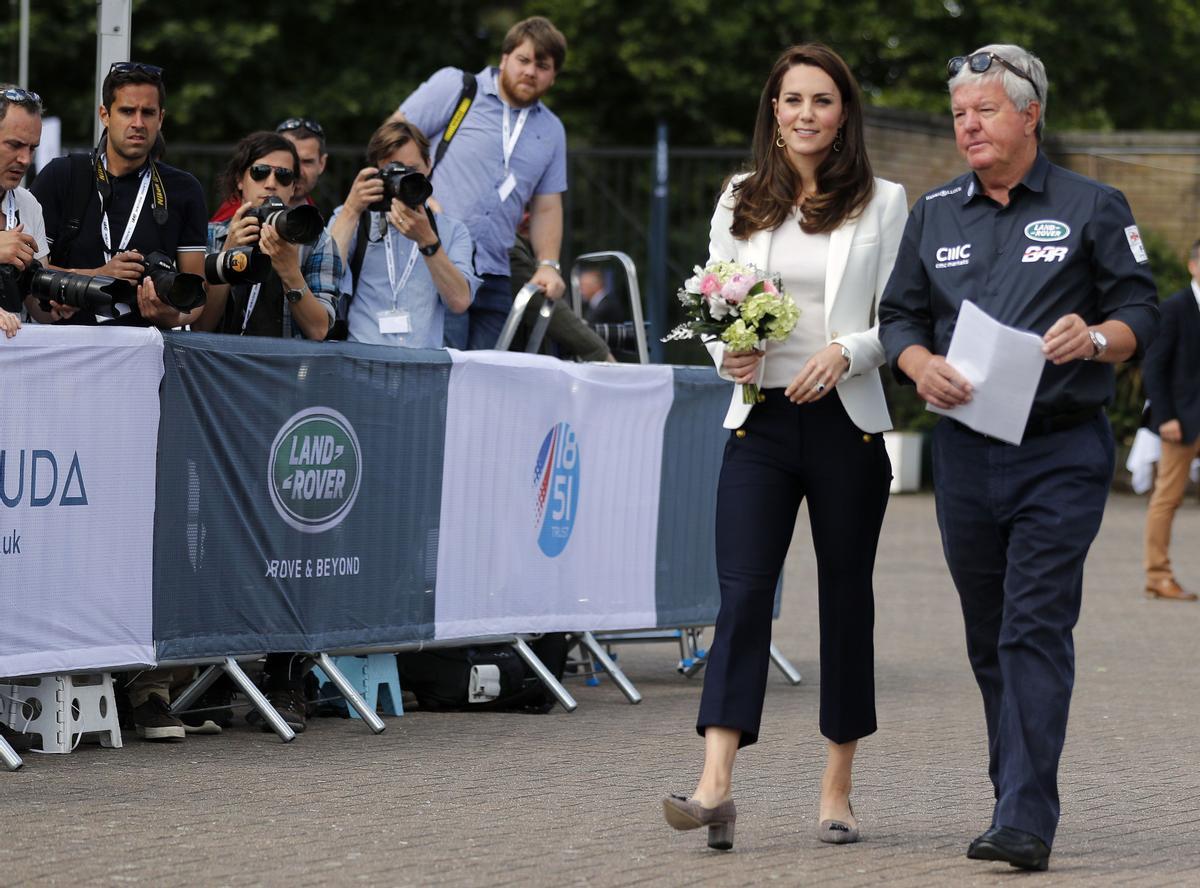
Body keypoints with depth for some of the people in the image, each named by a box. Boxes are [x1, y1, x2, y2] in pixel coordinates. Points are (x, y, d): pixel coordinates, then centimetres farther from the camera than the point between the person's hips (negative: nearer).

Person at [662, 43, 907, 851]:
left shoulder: (882, 203, 3)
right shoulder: (741, 203, 10)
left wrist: (846, 352, -16)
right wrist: (727, 353, -7)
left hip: (848, 422, -1)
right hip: (761, 421, 1)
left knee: (847, 597, 5)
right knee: (742, 592, -11)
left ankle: (837, 791, 15)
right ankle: (716, 785, -22)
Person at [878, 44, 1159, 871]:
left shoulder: (1092, 208, 2)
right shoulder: (935, 213, 13)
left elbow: (1142, 310, 1)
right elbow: (899, 317, 13)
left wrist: (1097, 338, -21)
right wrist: (922, 366, -8)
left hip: (1062, 451, -5)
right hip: (967, 451, 5)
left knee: (1035, 630, -12)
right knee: (990, 638, 10)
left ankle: (1025, 821, -16)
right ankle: (1018, 793, 22)